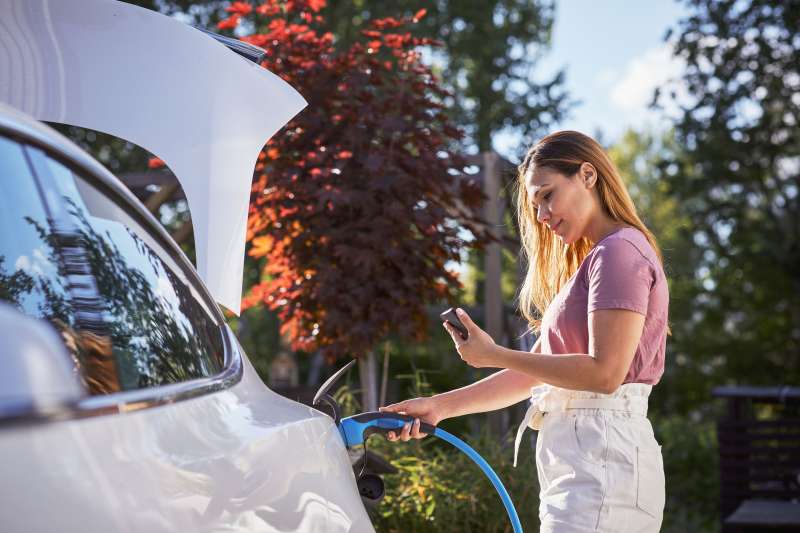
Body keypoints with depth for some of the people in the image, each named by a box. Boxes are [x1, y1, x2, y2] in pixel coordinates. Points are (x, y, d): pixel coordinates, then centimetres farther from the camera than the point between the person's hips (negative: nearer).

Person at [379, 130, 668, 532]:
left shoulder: (620, 251, -8)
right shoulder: (592, 261, 22)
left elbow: (605, 372, -18)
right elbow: (533, 371, 18)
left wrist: (494, 355, -13)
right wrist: (442, 406, 9)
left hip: (602, 458, -9)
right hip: (579, 459, 9)